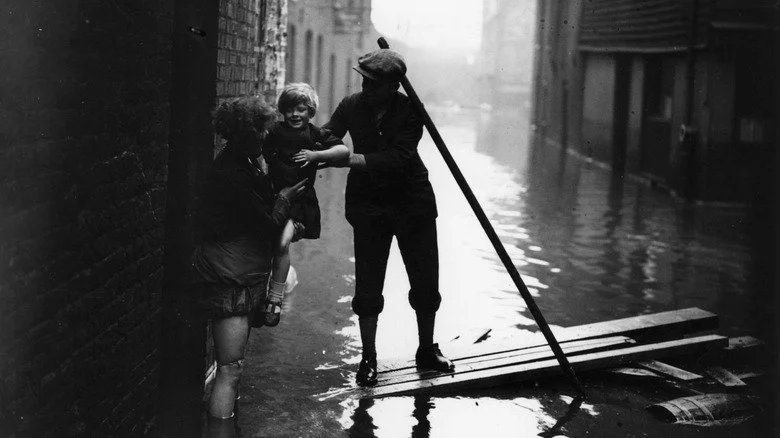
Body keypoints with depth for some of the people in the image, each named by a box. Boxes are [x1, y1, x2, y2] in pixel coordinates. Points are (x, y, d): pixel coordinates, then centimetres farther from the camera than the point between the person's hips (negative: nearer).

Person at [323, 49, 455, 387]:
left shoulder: (411, 111, -17)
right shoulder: (351, 106, -8)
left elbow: (397, 158, -29)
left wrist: (344, 159, -36)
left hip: (413, 203, -1)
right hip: (368, 204, 1)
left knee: (426, 282, 6)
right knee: (368, 285, 1)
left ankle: (427, 351, 26)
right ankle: (368, 358, 15)